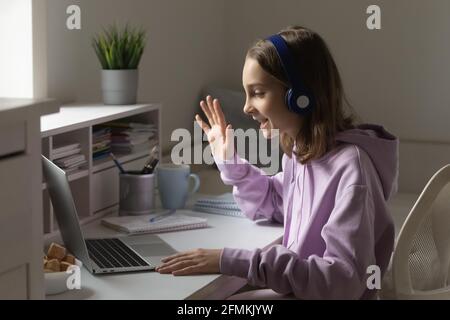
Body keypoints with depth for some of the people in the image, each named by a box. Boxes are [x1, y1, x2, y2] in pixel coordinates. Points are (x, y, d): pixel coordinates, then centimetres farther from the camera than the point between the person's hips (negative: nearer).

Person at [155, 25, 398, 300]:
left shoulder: (350, 164, -23)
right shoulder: (300, 151, 2)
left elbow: (344, 280, -29)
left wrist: (233, 261, -32)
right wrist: (228, 160, 6)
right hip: (293, 291, 7)